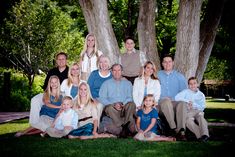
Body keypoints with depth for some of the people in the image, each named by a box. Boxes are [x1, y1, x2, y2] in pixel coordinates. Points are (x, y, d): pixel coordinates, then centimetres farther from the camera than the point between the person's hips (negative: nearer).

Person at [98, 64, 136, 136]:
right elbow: (102, 98, 4)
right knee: (110, 108, -35)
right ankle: (130, 127, -38)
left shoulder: (128, 83, 21)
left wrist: (123, 104, -13)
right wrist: (114, 104, -13)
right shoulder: (106, 83, 16)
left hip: (124, 107, 1)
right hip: (111, 106, -1)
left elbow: (130, 97, 10)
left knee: (131, 105, -31)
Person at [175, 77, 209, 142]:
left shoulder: (201, 94, 21)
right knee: (189, 121, -34)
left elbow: (202, 107, 9)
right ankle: (200, 135, -46)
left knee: (201, 117, -34)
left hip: (198, 111, 1)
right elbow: (177, 97, 0)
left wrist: (193, 105, -5)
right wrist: (188, 101, -5)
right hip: (187, 112, -1)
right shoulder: (186, 92, 17)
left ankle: (205, 135, -49)